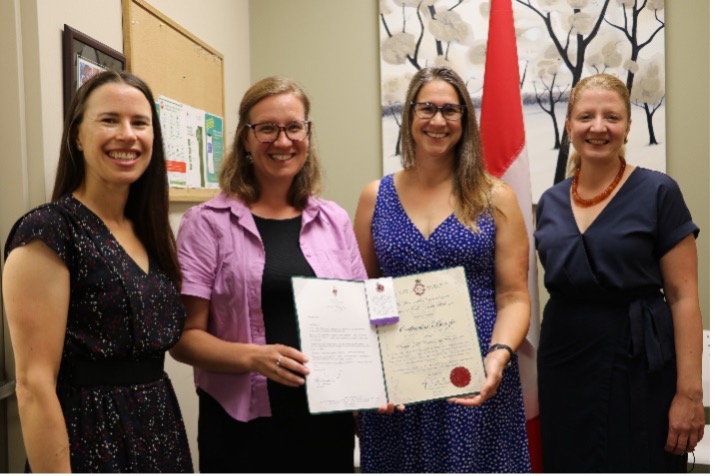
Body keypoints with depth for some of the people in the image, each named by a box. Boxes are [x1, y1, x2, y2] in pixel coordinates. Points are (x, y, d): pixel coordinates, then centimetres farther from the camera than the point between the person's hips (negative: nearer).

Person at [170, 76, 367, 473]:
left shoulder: (334, 221, 6)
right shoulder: (207, 222, -5)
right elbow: (184, 337, -7)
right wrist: (254, 356, -23)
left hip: (327, 421, 3)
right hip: (243, 427, -3)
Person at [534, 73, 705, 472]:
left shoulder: (658, 193, -7)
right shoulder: (551, 202, 7)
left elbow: (683, 297, -9)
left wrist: (689, 392, -13)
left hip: (637, 369, -4)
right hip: (563, 368, 5)